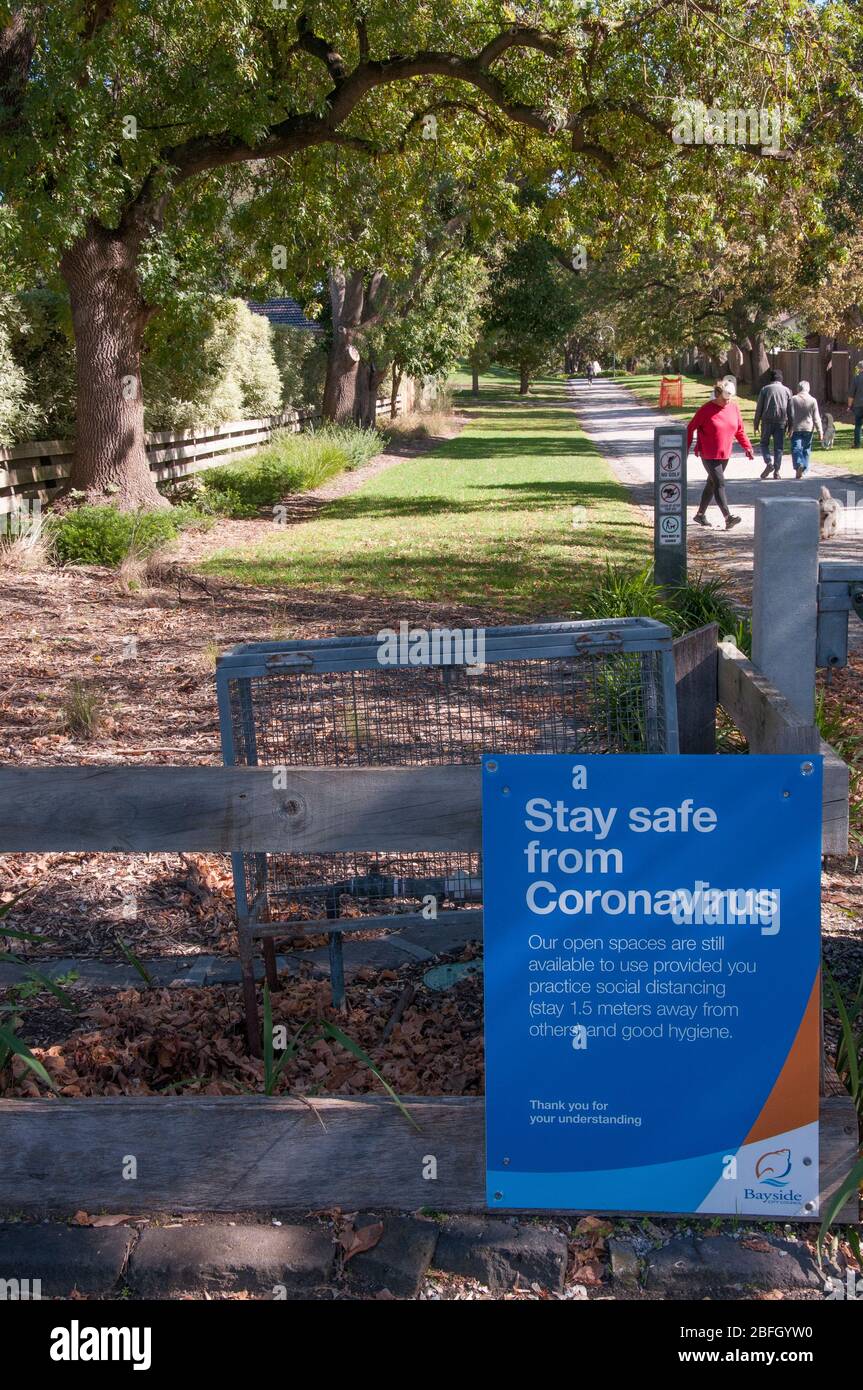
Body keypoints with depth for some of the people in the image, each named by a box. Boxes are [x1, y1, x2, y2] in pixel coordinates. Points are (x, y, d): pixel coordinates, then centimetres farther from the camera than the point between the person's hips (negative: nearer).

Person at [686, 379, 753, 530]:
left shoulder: (734, 407, 3)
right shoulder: (706, 409, -12)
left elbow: (739, 430, 12)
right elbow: (690, 428, -5)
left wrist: (747, 447, 1)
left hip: (725, 454, 6)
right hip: (708, 455, -6)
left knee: (711, 484, 16)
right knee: (719, 484, -16)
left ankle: (700, 514, 31)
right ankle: (728, 518, -24)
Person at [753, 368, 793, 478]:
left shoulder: (764, 389, 3)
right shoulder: (786, 390, 8)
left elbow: (759, 408, 1)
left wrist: (756, 423, 6)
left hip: (767, 421, -1)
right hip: (781, 422, 1)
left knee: (764, 443, 12)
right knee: (778, 447, 4)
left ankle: (768, 463, -10)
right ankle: (776, 471, 0)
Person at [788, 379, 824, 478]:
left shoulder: (793, 399, -2)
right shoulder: (813, 400, 0)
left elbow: (790, 415, -3)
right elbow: (816, 418, 1)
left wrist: (790, 428, 2)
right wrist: (820, 431, 4)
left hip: (796, 429, -1)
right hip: (808, 429, 2)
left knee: (796, 448, -3)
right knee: (806, 450, 11)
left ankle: (798, 465, -28)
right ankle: (804, 471, 11)